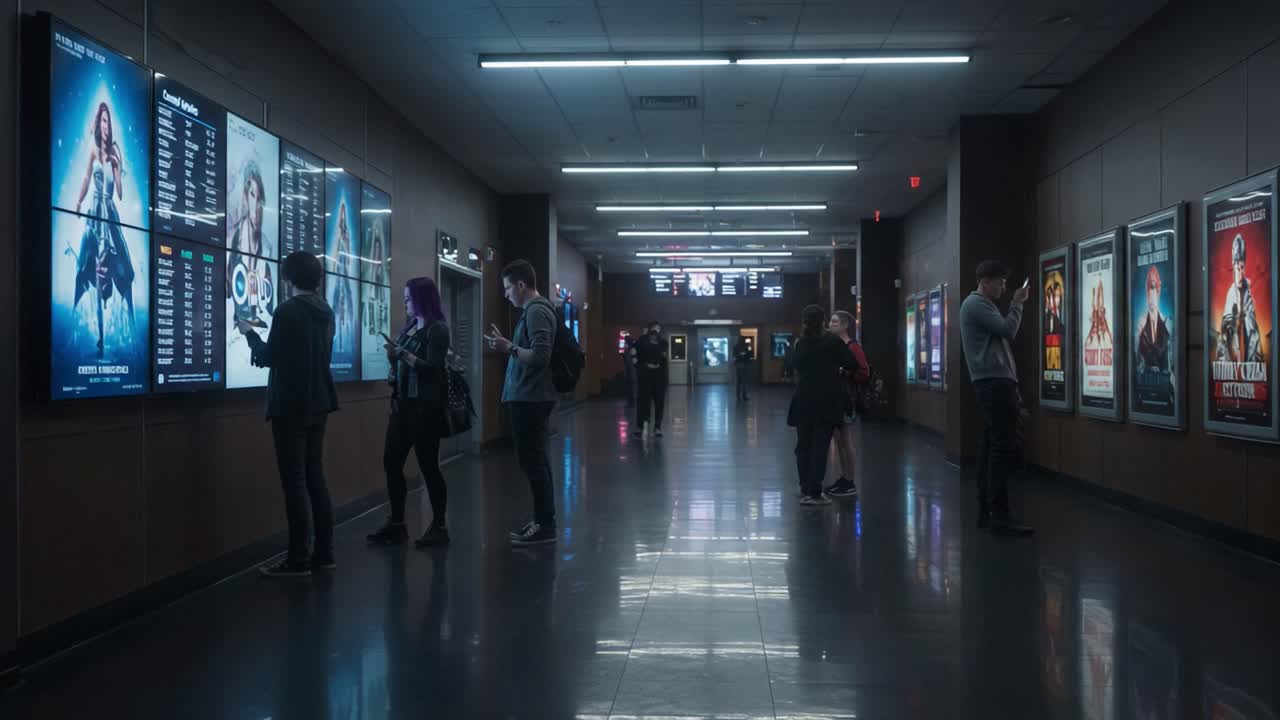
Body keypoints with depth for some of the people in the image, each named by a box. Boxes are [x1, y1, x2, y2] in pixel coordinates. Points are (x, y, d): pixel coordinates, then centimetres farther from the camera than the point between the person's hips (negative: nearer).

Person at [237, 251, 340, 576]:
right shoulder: (325, 312, 9)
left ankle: (298, 560, -1)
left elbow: (267, 357, -10)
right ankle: (324, 552, 15)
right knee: (315, 477, 12)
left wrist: (250, 333, 7)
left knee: (294, 481, -4)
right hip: (318, 403, 8)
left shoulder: (288, 310, -14)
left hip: (291, 406, -8)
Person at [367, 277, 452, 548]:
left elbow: (433, 368, -18)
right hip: (402, 404, 8)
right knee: (391, 463, 6)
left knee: (428, 466, -2)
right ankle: (396, 525, 16)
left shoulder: (437, 329, -9)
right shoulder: (409, 327, 13)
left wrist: (401, 354, -20)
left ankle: (439, 527, 9)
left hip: (425, 407, -8)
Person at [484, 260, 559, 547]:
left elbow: (540, 356, -25)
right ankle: (541, 521, 20)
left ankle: (546, 526, -2)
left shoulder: (536, 311, -15)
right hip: (529, 397, 11)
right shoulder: (534, 310, 17)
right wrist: (506, 342, 14)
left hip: (530, 399, -11)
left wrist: (509, 348, -19)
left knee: (532, 461, -7)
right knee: (534, 460, 13)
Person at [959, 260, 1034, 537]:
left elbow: (1001, 335, 21)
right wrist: (1017, 304, -1)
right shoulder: (977, 303, -7)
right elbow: (1008, 330, -15)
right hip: (995, 382, -11)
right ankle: (1000, 516, -15)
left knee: (992, 447, 8)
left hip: (993, 382, 11)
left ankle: (985, 511, 9)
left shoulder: (980, 305, 25)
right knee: (1006, 448, -14)